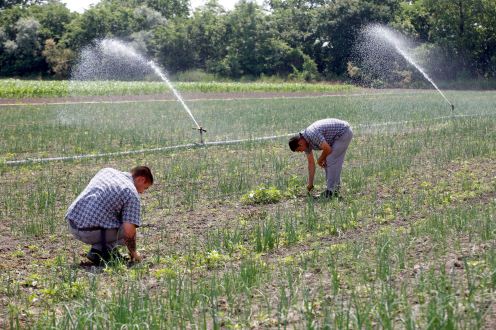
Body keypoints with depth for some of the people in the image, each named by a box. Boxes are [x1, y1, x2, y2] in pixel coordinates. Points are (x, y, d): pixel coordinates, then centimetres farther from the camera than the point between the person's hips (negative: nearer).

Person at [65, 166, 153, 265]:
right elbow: (129, 230, -13)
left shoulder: (106, 170, 16)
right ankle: (98, 251, -3)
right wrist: (133, 253, 5)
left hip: (71, 222, 8)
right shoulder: (132, 194, -5)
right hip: (90, 231, -8)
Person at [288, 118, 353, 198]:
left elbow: (328, 149, -27)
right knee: (326, 162, 10)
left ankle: (331, 191, -6)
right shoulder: (305, 141, 2)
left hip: (344, 132, -10)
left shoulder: (312, 135, -28)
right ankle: (335, 189, 16)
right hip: (339, 135, 10)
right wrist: (310, 184, 10)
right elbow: (311, 163, 9)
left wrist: (320, 160, -6)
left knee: (331, 161, -12)